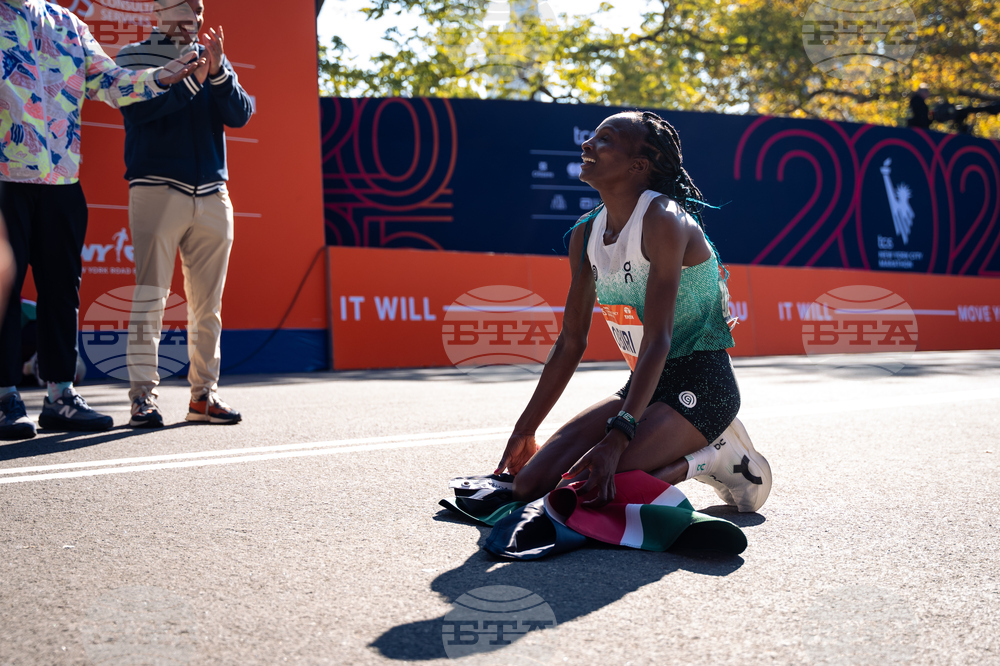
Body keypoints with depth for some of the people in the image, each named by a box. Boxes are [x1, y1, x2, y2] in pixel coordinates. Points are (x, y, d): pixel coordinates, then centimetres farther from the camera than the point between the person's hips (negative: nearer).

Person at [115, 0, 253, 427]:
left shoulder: (215, 61, 18)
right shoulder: (134, 55, 8)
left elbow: (240, 115, 2)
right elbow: (135, 107, -11)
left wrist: (218, 74, -14)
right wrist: (189, 81, -19)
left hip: (213, 195, 4)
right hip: (156, 190, -4)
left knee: (208, 304, 5)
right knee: (149, 297, -8)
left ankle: (203, 394, 12)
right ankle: (143, 396, -5)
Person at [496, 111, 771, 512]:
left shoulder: (664, 221, -17)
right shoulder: (586, 235, 6)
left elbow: (658, 340, -26)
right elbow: (570, 342, 10)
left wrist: (616, 440, -35)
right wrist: (524, 431, 10)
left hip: (701, 387, -8)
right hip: (645, 387, 8)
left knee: (592, 488, -27)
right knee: (530, 485, -7)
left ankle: (709, 457, -1)